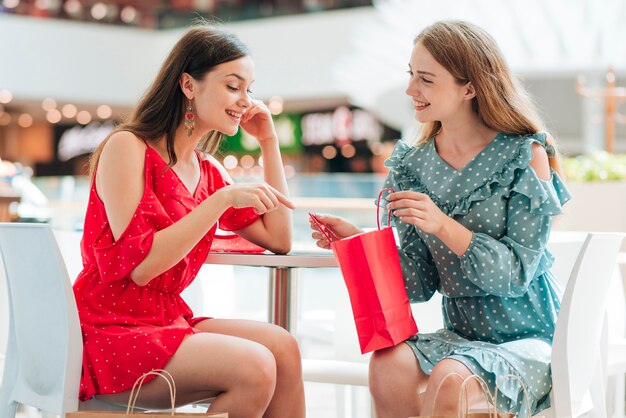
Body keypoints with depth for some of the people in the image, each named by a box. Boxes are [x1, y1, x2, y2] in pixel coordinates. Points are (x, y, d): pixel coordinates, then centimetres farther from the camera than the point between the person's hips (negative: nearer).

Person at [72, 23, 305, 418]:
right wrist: (224, 199, -23)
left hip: (169, 324, 8)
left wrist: (269, 141, 10)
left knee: (282, 347, -13)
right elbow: (139, 265, -20)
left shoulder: (208, 171, 11)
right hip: (109, 335, -7)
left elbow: (279, 240, 13)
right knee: (254, 367, -23)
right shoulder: (128, 147, -11)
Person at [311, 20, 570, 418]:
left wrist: (444, 226, -26)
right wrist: (356, 241, -12)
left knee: (449, 381, -33)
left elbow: (517, 273, -13)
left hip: (529, 339, -4)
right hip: (461, 336, 4)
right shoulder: (415, 164, 4)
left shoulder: (527, 155, -7)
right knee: (389, 362, -28)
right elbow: (419, 283, 3)